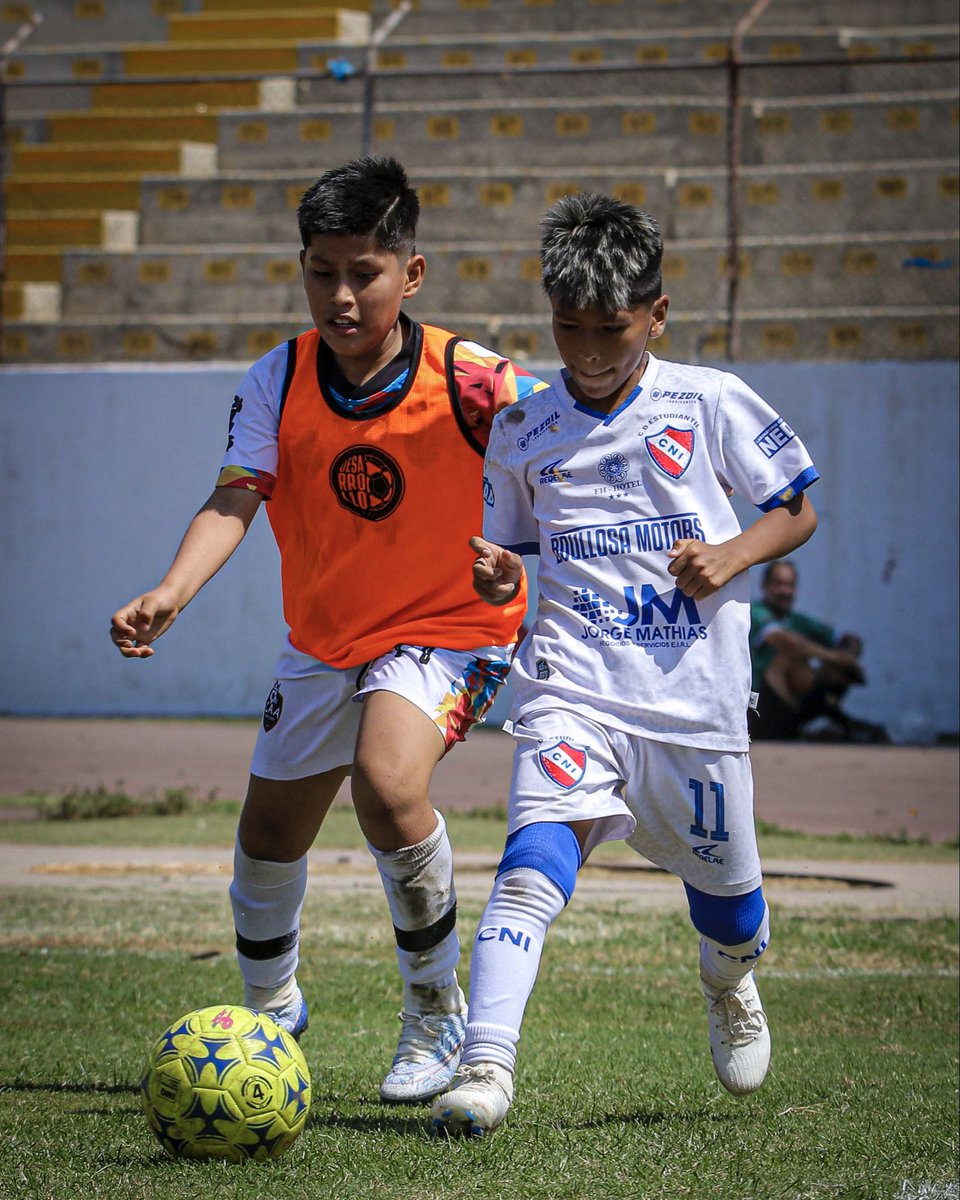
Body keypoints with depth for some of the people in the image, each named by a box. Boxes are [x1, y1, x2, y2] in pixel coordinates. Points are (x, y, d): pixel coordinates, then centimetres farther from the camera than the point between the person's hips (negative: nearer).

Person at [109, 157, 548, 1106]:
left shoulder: (469, 380, -21)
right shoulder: (277, 383, -13)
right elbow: (233, 501, -23)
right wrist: (170, 593, -41)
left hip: (448, 627, -5)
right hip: (325, 636, 5)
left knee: (387, 784, -32)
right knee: (269, 832, 16)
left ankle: (437, 1010, -10)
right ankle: (270, 1009, 47)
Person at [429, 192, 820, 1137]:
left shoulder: (710, 403, 3)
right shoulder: (522, 431, 8)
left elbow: (797, 512, 11)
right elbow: (507, 559, 18)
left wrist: (730, 556, -8)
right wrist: (491, 579, -6)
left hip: (694, 695, 0)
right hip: (573, 685, 0)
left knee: (724, 895, 13)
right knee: (534, 861, -23)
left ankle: (729, 982, 49)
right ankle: (485, 1064, -32)